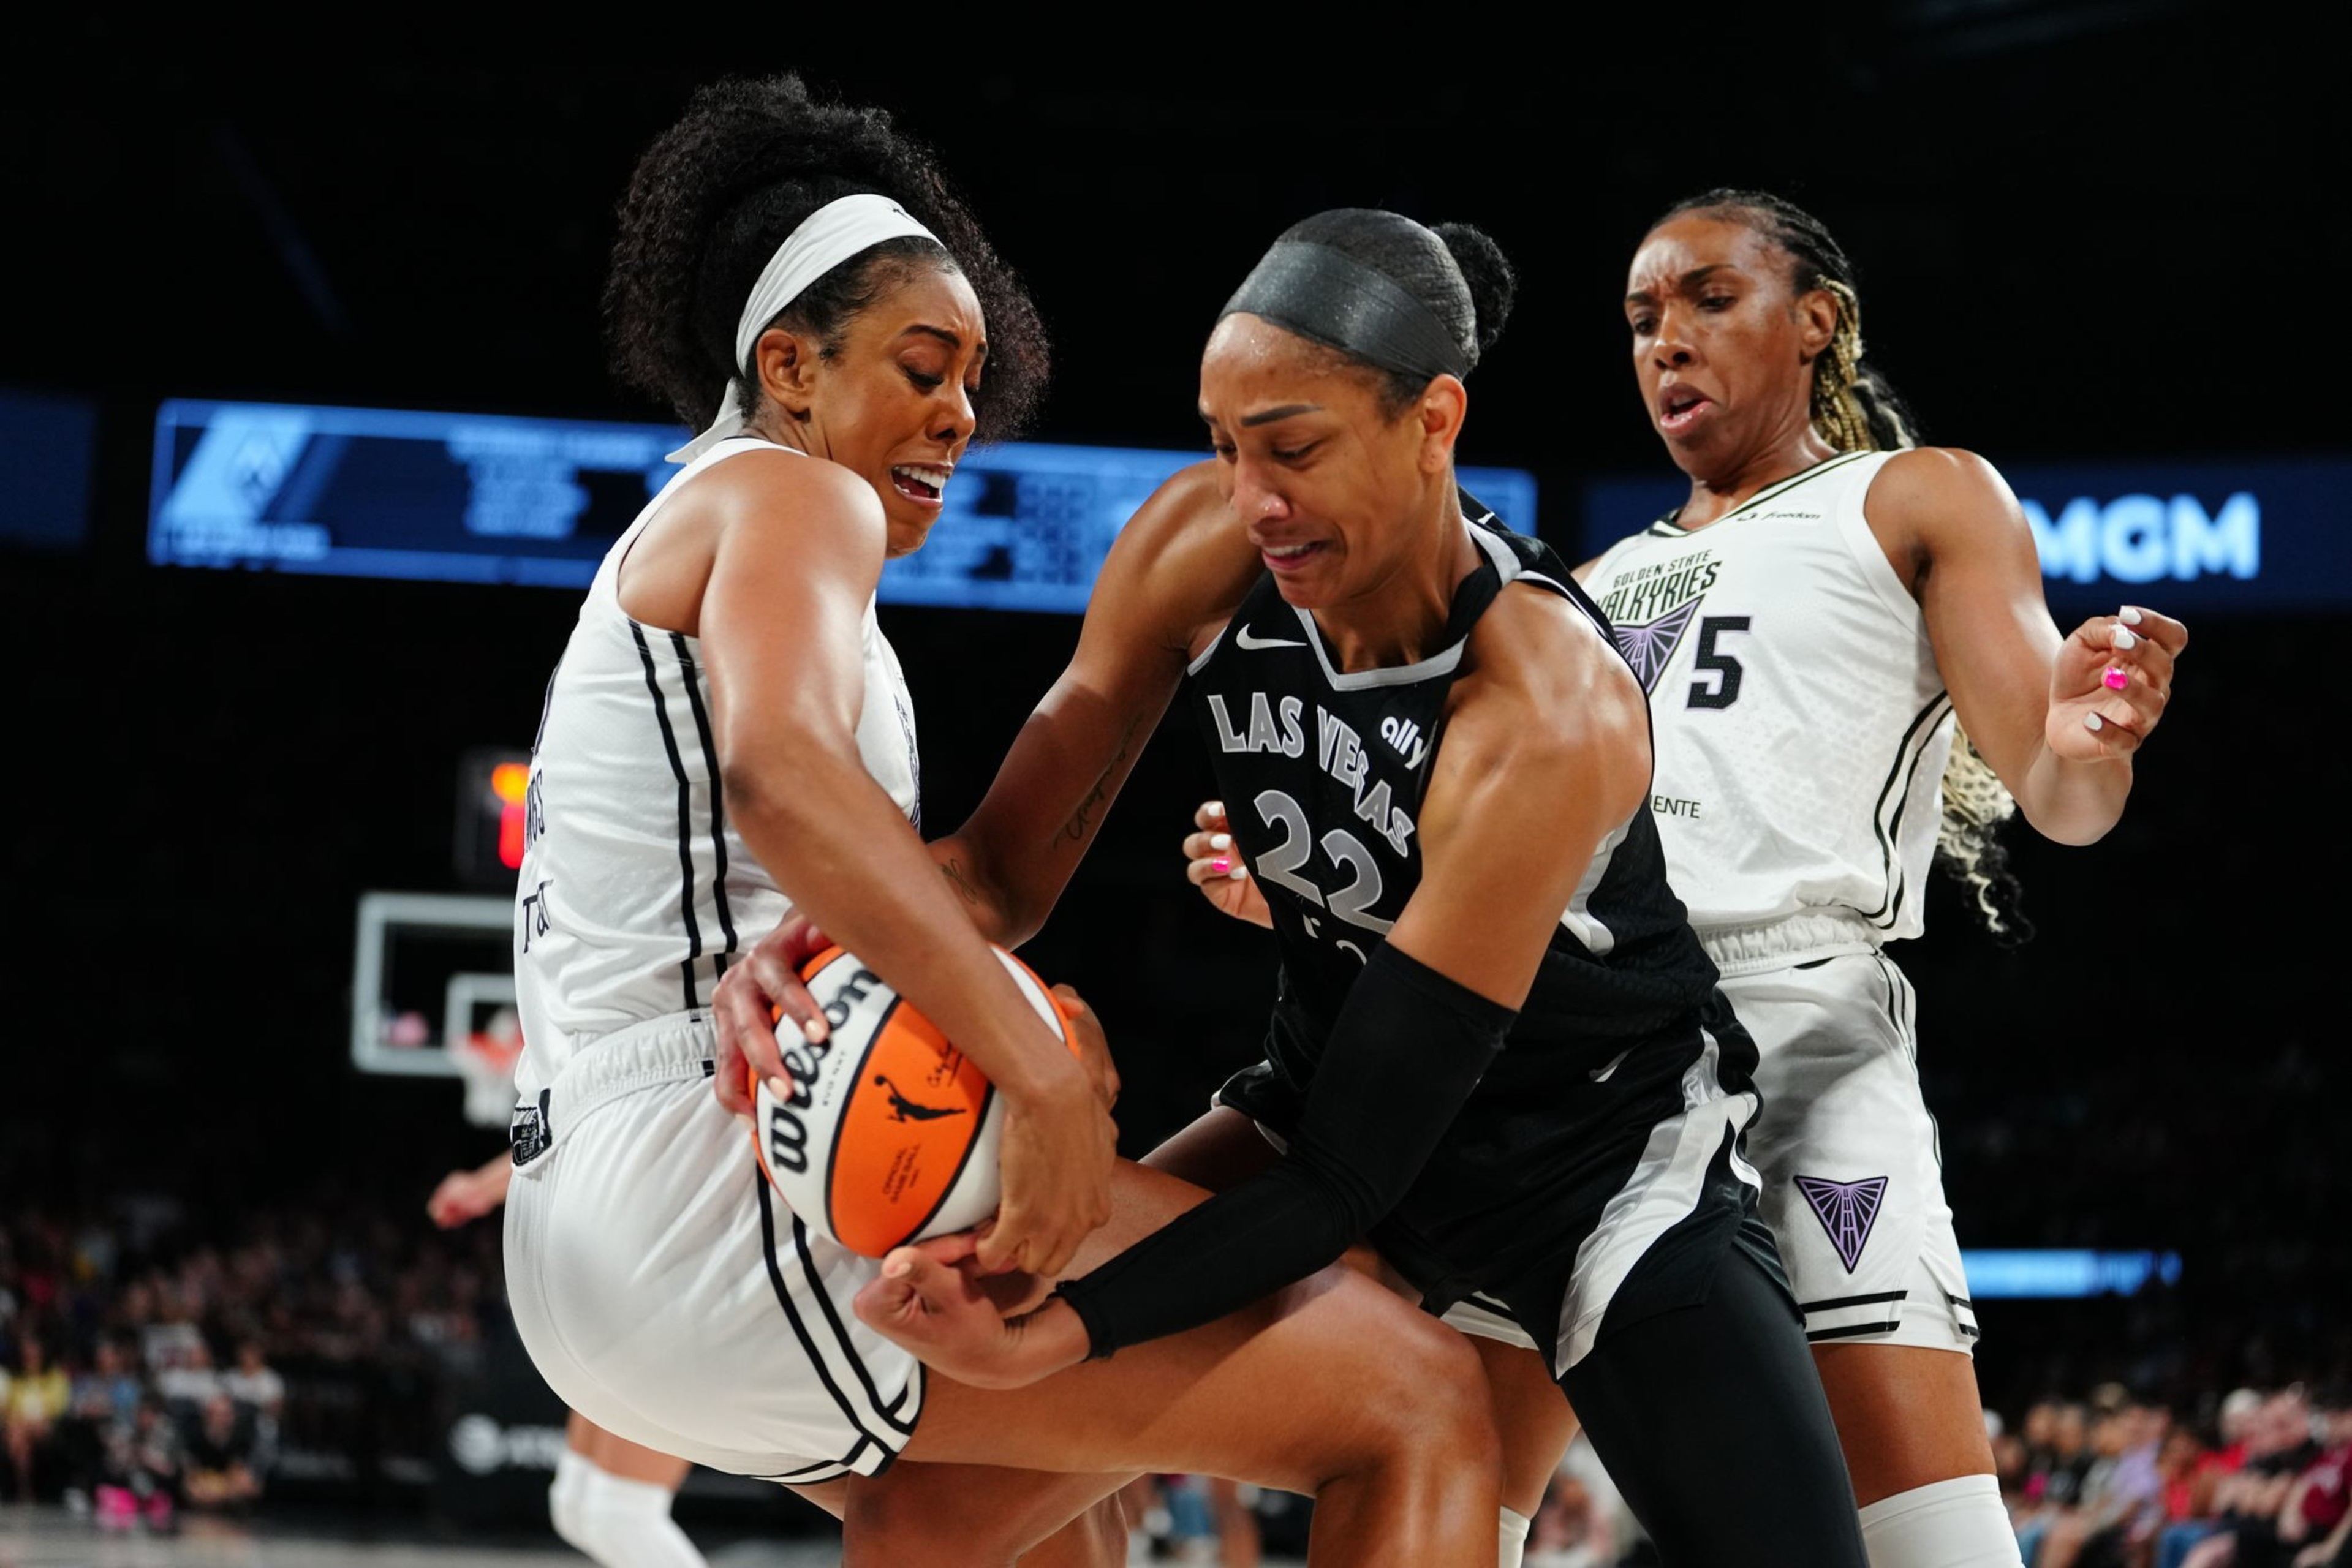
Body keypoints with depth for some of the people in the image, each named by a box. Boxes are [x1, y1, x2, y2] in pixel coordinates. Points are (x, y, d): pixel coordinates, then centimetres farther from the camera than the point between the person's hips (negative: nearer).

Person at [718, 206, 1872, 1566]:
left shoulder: (1546, 715, -33)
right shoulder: (1206, 549, -17)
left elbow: (1357, 1164, -31)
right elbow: (1010, 858, -10)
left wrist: (1063, 1332, -41)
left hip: (1607, 1151, -5)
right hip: (1339, 1099, 5)